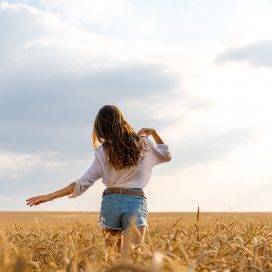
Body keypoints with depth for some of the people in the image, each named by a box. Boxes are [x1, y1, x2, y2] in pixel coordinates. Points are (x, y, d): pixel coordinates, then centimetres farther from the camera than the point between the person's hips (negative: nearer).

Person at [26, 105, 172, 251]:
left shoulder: (103, 152, 2)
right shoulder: (143, 143, 5)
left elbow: (84, 182, -4)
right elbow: (166, 155, 23)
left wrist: (50, 196, -2)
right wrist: (153, 133, 26)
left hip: (111, 201, 1)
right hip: (136, 202, -1)